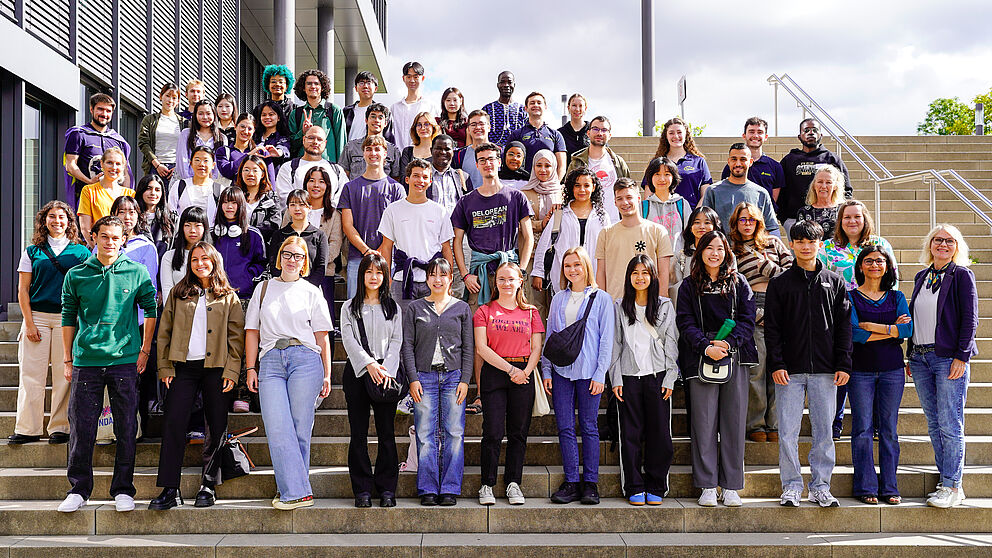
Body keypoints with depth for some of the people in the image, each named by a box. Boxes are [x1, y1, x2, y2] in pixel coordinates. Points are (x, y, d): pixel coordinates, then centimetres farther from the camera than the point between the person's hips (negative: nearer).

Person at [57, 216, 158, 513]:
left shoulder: (137, 272, 3)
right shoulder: (76, 275, 6)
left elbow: (150, 310, 8)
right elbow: (69, 318, 10)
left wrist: (144, 350, 3)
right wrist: (68, 359, 8)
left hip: (125, 360, -1)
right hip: (86, 361, 1)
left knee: (126, 428, 2)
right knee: (81, 427, 3)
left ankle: (123, 490, 12)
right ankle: (78, 489, 15)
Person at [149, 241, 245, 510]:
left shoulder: (228, 297, 8)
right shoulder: (178, 294, 13)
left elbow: (237, 336, 2)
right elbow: (164, 332, 10)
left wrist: (232, 371, -8)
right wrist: (165, 368, 1)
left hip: (216, 367, -1)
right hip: (184, 367, 1)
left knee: (216, 427, 1)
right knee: (173, 424, -8)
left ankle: (208, 485, 12)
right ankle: (169, 490, -6)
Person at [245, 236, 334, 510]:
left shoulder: (312, 293, 14)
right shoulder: (263, 289, 19)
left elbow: (322, 337, 12)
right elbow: (252, 331, 16)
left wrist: (327, 374, 6)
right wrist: (251, 368, 6)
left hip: (306, 359, -1)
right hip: (270, 362, 1)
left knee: (300, 428, -5)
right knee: (277, 428, -12)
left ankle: (291, 489, 5)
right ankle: (297, 492, -13)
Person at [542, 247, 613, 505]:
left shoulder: (601, 298, 2)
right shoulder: (558, 299, 13)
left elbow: (606, 339, -1)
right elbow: (550, 336, 15)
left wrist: (600, 374, -8)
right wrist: (546, 370, 6)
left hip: (588, 372, -3)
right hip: (561, 370, 3)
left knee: (589, 426, 2)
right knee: (565, 428, 1)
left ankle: (590, 483, 9)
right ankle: (571, 482, 7)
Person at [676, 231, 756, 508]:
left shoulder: (739, 283, 11)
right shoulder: (689, 286, 9)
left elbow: (747, 319, 3)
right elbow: (685, 322, 0)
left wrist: (729, 342, -14)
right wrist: (706, 347, -16)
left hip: (735, 358, 1)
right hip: (701, 358, -1)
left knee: (734, 422, 1)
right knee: (704, 423, -2)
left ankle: (731, 487, 8)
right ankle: (707, 486, 6)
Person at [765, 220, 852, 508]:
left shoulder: (834, 282, 10)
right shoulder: (780, 283, 6)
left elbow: (844, 325, 8)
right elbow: (771, 327, 2)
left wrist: (843, 364, 0)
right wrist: (776, 363, -8)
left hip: (825, 370, 1)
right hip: (790, 370, -1)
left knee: (824, 430, 4)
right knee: (788, 431, -2)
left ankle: (820, 487, 14)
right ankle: (791, 487, 8)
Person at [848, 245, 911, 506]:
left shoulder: (896, 297, 11)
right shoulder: (850, 296, 2)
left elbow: (907, 330, -5)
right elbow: (852, 332, -13)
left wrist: (871, 326, -12)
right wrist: (891, 329, -10)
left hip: (892, 370, 2)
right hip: (860, 370, -2)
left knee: (889, 429, 4)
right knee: (862, 429, -2)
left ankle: (889, 487, 11)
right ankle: (866, 487, 5)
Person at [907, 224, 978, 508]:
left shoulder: (962, 275, -1)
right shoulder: (921, 277, 16)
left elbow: (970, 319, -6)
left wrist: (961, 357, -13)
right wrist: (911, 356, 14)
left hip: (949, 357, -6)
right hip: (920, 357, 6)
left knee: (949, 424, -5)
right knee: (933, 423, 8)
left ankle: (952, 485, 2)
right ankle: (946, 480, 15)